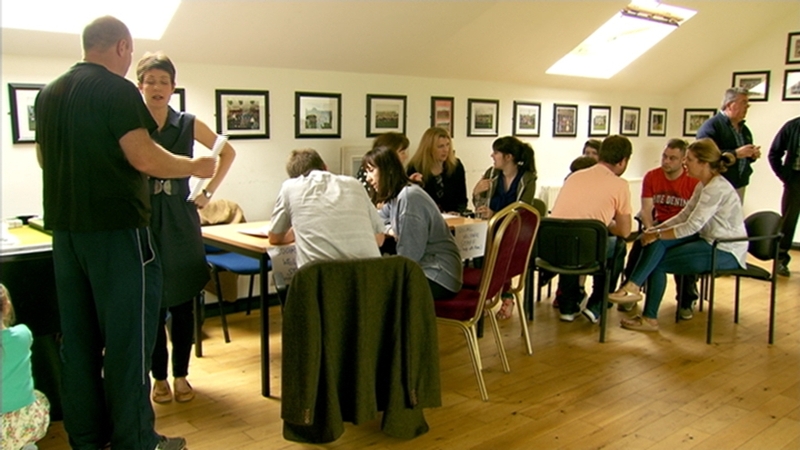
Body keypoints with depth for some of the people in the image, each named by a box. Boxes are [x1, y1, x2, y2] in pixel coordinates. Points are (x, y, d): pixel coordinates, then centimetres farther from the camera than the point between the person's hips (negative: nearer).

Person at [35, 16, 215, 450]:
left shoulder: (49, 93, 13)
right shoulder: (117, 89, -11)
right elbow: (143, 157, -20)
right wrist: (196, 167, -6)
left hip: (65, 227, 8)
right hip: (115, 227, -8)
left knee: (77, 334, 13)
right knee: (127, 334, 0)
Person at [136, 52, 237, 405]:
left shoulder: (188, 125, 3)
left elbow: (228, 153, 13)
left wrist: (208, 192, 8)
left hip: (180, 223, 2)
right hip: (143, 223, -1)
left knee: (182, 304, 7)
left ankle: (181, 374, 20)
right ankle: (159, 376, 19)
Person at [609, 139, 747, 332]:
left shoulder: (717, 189, -21)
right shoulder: (703, 186, 10)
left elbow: (692, 226, -25)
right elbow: (684, 215, 9)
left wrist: (657, 234, -17)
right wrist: (656, 229, -5)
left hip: (726, 251, -8)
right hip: (710, 241, 8)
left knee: (658, 262, -19)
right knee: (657, 243, -12)